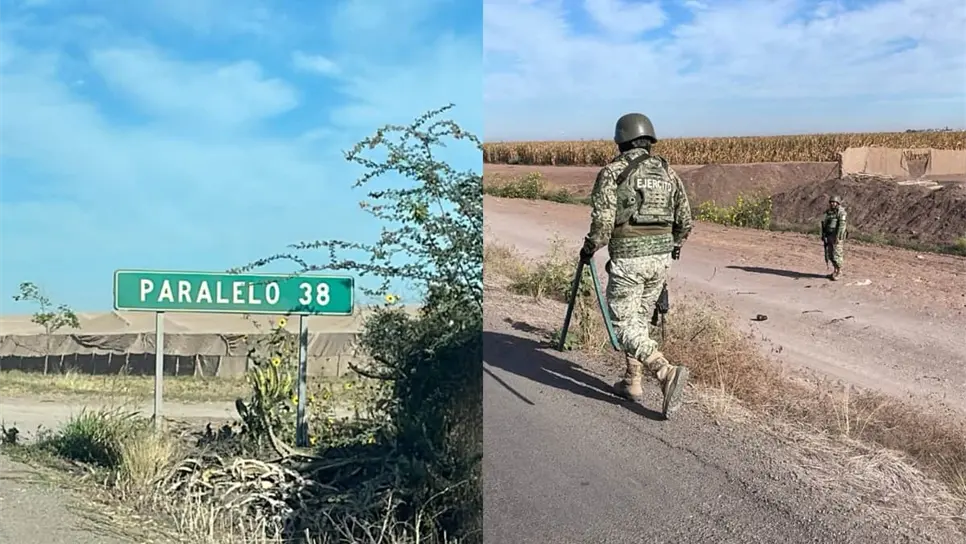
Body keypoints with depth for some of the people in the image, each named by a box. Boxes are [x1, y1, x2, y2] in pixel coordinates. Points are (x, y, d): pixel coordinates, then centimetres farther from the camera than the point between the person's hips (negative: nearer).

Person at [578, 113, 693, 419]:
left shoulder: (612, 172, -7)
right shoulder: (667, 172, 9)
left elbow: (603, 221, -14)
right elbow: (684, 220, 11)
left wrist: (589, 249, 3)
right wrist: (676, 244, 30)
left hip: (627, 258, -6)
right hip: (660, 257, 6)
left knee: (623, 325, 0)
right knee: (640, 319, 20)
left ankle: (667, 373, -19)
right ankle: (631, 383, 24)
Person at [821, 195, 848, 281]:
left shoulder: (841, 212, -9)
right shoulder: (828, 212, 14)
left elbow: (842, 225, -17)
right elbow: (824, 224, 19)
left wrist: (838, 237, -23)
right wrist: (823, 237, 15)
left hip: (836, 236, -7)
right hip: (828, 236, 7)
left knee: (836, 254, -8)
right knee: (829, 254, 8)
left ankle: (838, 272, -1)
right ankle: (835, 270, 20)